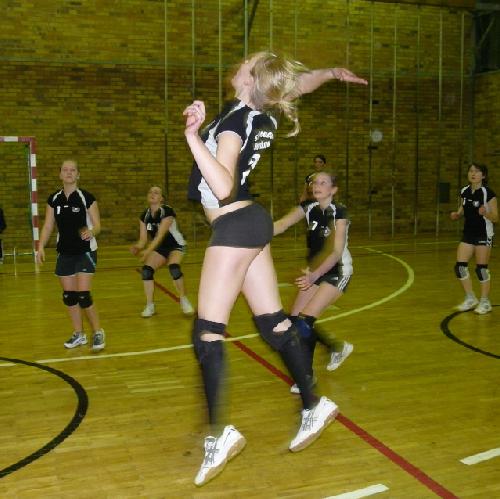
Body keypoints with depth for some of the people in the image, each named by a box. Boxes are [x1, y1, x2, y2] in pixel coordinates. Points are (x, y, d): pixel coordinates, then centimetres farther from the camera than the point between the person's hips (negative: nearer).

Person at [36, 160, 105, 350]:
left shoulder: (87, 197, -9)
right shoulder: (54, 199, 3)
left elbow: (97, 226, -8)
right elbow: (48, 226, 5)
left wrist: (91, 232, -30)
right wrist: (41, 247, -7)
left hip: (85, 252, -5)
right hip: (64, 253, 5)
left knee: (83, 295, -11)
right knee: (68, 296, 7)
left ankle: (98, 332, 7)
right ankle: (78, 334, 22)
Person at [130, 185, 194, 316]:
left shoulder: (167, 211, -24)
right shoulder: (145, 215, -6)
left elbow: (160, 235, -31)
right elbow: (143, 239, -7)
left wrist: (148, 251, -41)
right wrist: (137, 247, -29)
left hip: (176, 245, -5)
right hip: (159, 248, 5)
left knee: (174, 268, -31)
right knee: (146, 270, -15)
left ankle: (183, 300, -9)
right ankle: (150, 306, -3)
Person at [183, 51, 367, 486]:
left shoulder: (235, 120, -17)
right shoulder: (264, 111, 6)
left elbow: (223, 187, -29)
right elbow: (301, 82, 23)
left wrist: (193, 136, -30)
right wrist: (333, 72, 38)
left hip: (234, 226, -9)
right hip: (252, 221, 9)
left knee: (207, 333, -7)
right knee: (273, 323, 13)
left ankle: (219, 434, -6)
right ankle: (313, 406, 21)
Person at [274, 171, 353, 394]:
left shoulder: (339, 212, -18)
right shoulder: (308, 208, -2)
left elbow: (336, 252, -25)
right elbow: (282, 224, -16)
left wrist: (314, 276, -39)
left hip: (337, 272, -7)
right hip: (315, 270, 7)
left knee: (305, 319, -18)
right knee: (295, 320, 0)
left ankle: (307, 377, -4)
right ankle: (338, 347, 25)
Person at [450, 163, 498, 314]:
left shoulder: (488, 193, -14)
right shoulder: (464, 191, 3)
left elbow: (496, 218, -11)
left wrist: (485, 213, -31)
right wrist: (456, 214, -5)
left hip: (484, 235, -6)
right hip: (468, 234, 6)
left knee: (481, 269, -1)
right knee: (460, 266, 1)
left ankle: (485, 302, 15)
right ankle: (470, 299, 18)